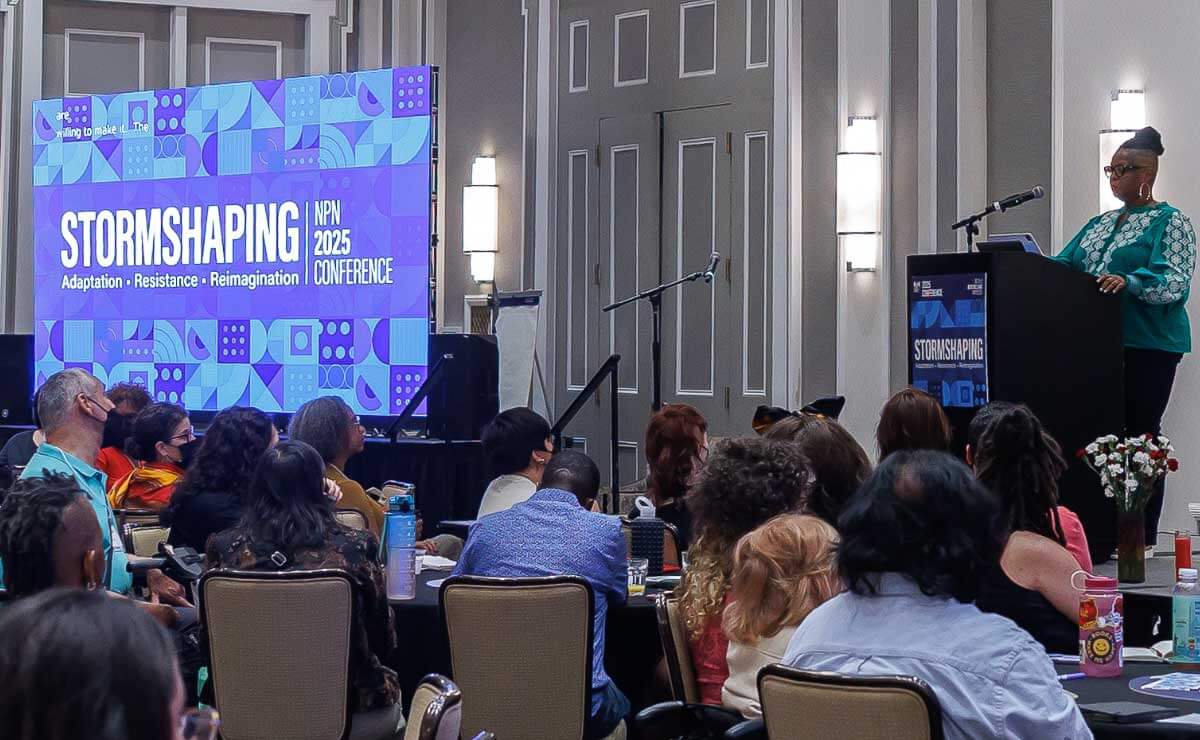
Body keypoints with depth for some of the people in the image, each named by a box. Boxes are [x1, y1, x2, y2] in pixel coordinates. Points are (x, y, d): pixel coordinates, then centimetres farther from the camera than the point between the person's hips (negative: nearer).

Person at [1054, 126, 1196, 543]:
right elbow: (1063, 265, 16)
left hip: (1148, 345, -7)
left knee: (1141, 435, -5)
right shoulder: (1100, 224, 20)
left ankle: (1144, 538, -2)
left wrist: (1129, 282, -32)